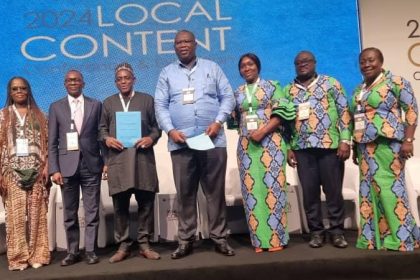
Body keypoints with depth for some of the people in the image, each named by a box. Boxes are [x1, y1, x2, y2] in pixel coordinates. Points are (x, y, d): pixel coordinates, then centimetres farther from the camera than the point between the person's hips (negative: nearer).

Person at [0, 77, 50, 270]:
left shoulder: (39, 115, 11)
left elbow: (47, 143, 6)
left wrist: (46, 167, -5)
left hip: (36, 170, 1)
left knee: (37, 214, 2)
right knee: (16, 214, -1)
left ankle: (37, 255, 10)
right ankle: (18, 257, 8)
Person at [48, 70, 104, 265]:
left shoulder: (95, 105, 8)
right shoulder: (56, 107, 9)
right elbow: (52, 142, 4)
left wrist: (106, 161, -2)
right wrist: (54, 169, -4)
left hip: (91, 164, 0)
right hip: (67, 166, 1)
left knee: (92, 211, 3)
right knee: (69, 212, 8)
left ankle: (90, 250, 12)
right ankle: (72, 252, 18)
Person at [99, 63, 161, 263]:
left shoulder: (147, 99, 13)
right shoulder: (108, 103, 18)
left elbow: (156, 125, 9)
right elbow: (101, 128, 14)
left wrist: (152, 138, -10)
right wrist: (107, 139, -7)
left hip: (143, 158, -1)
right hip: (117, 160, 1)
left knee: (146, 202, 1)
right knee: (120, 205, 2)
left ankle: (144, 244, 12)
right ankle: (123, 246, 13)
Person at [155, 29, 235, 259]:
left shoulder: (212, 68, 12)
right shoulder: (167, 73, 14)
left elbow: (228, 97, 7)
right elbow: (160, 105, 7)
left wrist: (218, 122, -8)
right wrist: (170, 130, -9)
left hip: (213, 140, 0)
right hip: (180, 142, 1)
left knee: (215, 190, 2)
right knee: (184, 193, 4)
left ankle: (219, 238, 12)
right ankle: (185, 240, 13)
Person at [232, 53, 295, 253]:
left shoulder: (271, 86, 4)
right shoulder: (237, 93, 16)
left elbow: (281, 112, -5)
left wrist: (263, 131, -14)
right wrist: (244, 132, 4)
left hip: (270, 142, -4)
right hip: (246, 145, 4)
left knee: (272, 186, -6)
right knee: (251, 189, 2)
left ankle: (276, 237, 2)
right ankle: (259, 238, 9)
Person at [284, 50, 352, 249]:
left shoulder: (331, 83, 6)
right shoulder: (288, 90, 13)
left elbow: (344, 112, 2)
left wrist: (345, 140, -7)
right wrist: (288, 148, 5)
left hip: (330, 145, -2)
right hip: (302, 148, 2)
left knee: (333, 189, 2)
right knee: (309, 191, 5)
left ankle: (337, 230, 15)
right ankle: (316, 231, 17)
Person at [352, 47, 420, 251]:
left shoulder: (395, 82, -2)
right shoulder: (358, 90, 16)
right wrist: (355, 147, 16)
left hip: (387, 144, -6)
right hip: (365, 146, 7)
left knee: (390, 188, -8)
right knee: (369, 190, 6)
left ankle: (401, 238, 3)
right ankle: (373, 239, 14)